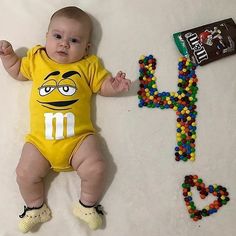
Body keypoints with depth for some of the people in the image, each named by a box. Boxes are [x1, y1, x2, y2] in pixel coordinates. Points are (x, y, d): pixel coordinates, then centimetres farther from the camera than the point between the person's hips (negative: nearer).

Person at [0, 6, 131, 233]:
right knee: (25, 174, -6)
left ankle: (87, 205, 15)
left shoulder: (89, 65, 8)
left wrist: (114, 86, -9)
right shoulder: (36, 58, 13)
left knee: (96, 169, -15)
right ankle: (36, 208, 24)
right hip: (40, 138, 2)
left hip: (78, 137, -1)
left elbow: (102, 85, 11)